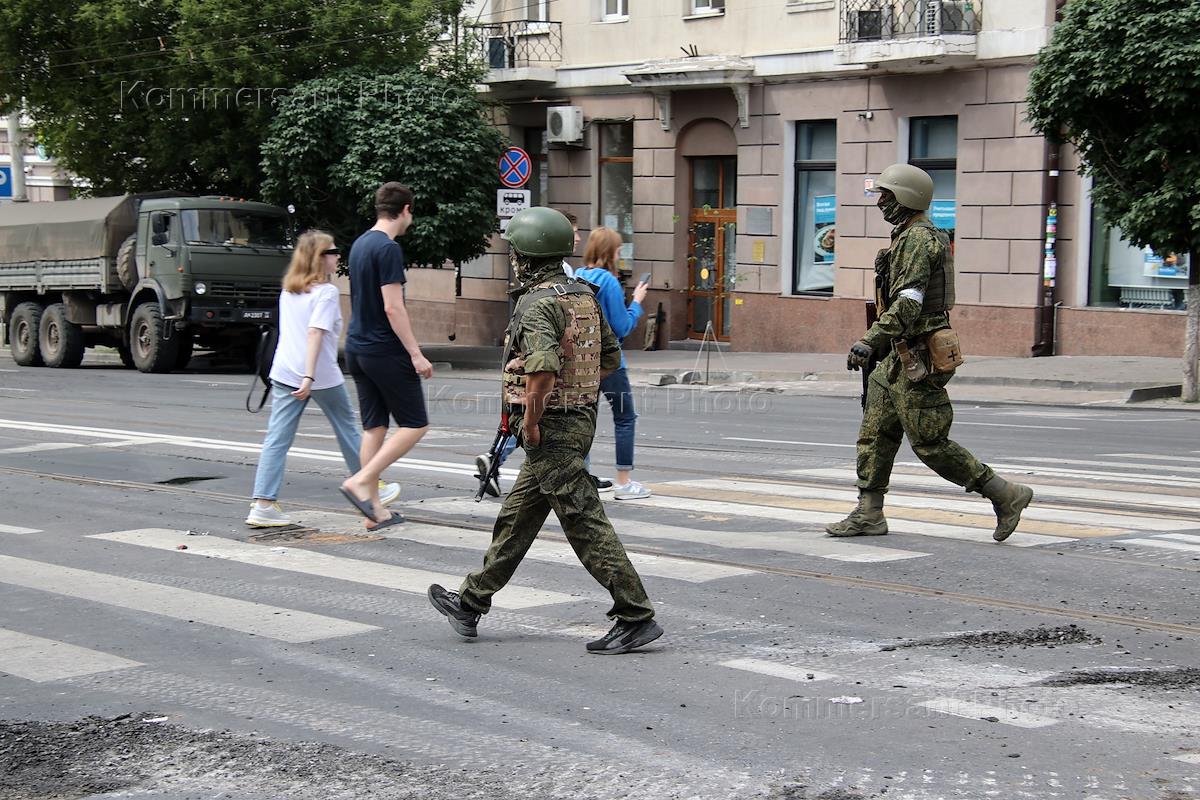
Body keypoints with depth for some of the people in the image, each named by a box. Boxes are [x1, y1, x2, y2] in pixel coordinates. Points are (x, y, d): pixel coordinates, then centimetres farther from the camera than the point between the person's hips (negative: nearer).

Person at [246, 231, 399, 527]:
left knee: (277, 437, -1)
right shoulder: (326, 292, -10)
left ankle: (263, 504, -10)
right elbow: (315, 333, -20)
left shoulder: (287, 291, 13)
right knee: (347, 429, 13)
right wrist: (309, 377, -26)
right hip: (322, 375, -6)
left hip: (284, 373, 6)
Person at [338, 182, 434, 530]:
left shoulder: (359, 244, 12)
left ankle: (374, 509, 11)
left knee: (374, 426, 11)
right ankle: (360, 482, -9)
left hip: (357, 348, 9)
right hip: (386, 351, -9)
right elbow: (393, 308, -20)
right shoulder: (388, 248, -15)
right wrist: (416, 354, -17)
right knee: (414, 424, 0)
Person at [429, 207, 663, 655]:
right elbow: (611, 358, 18)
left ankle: (636, 618, -3)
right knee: (517, 517, 17)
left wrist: (531, 419, -20)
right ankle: (471, 604, 28)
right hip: (580, 416, 10)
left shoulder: (536, 303, -17)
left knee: (585, 523, -6)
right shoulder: (583, 295, 10)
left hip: (550, 429, -10)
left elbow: (543, 365, -32)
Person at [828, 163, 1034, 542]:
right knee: (874, 433, 9)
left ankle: (1005, 495, 0)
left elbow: (909, 302, -26)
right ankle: (868, 514, 11)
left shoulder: (918, 238, -15)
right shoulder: (909, 237, 18)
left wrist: (870, 341, -32)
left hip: (916, 359, -11)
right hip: (901, 357, 11)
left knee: (930, 444, -7)